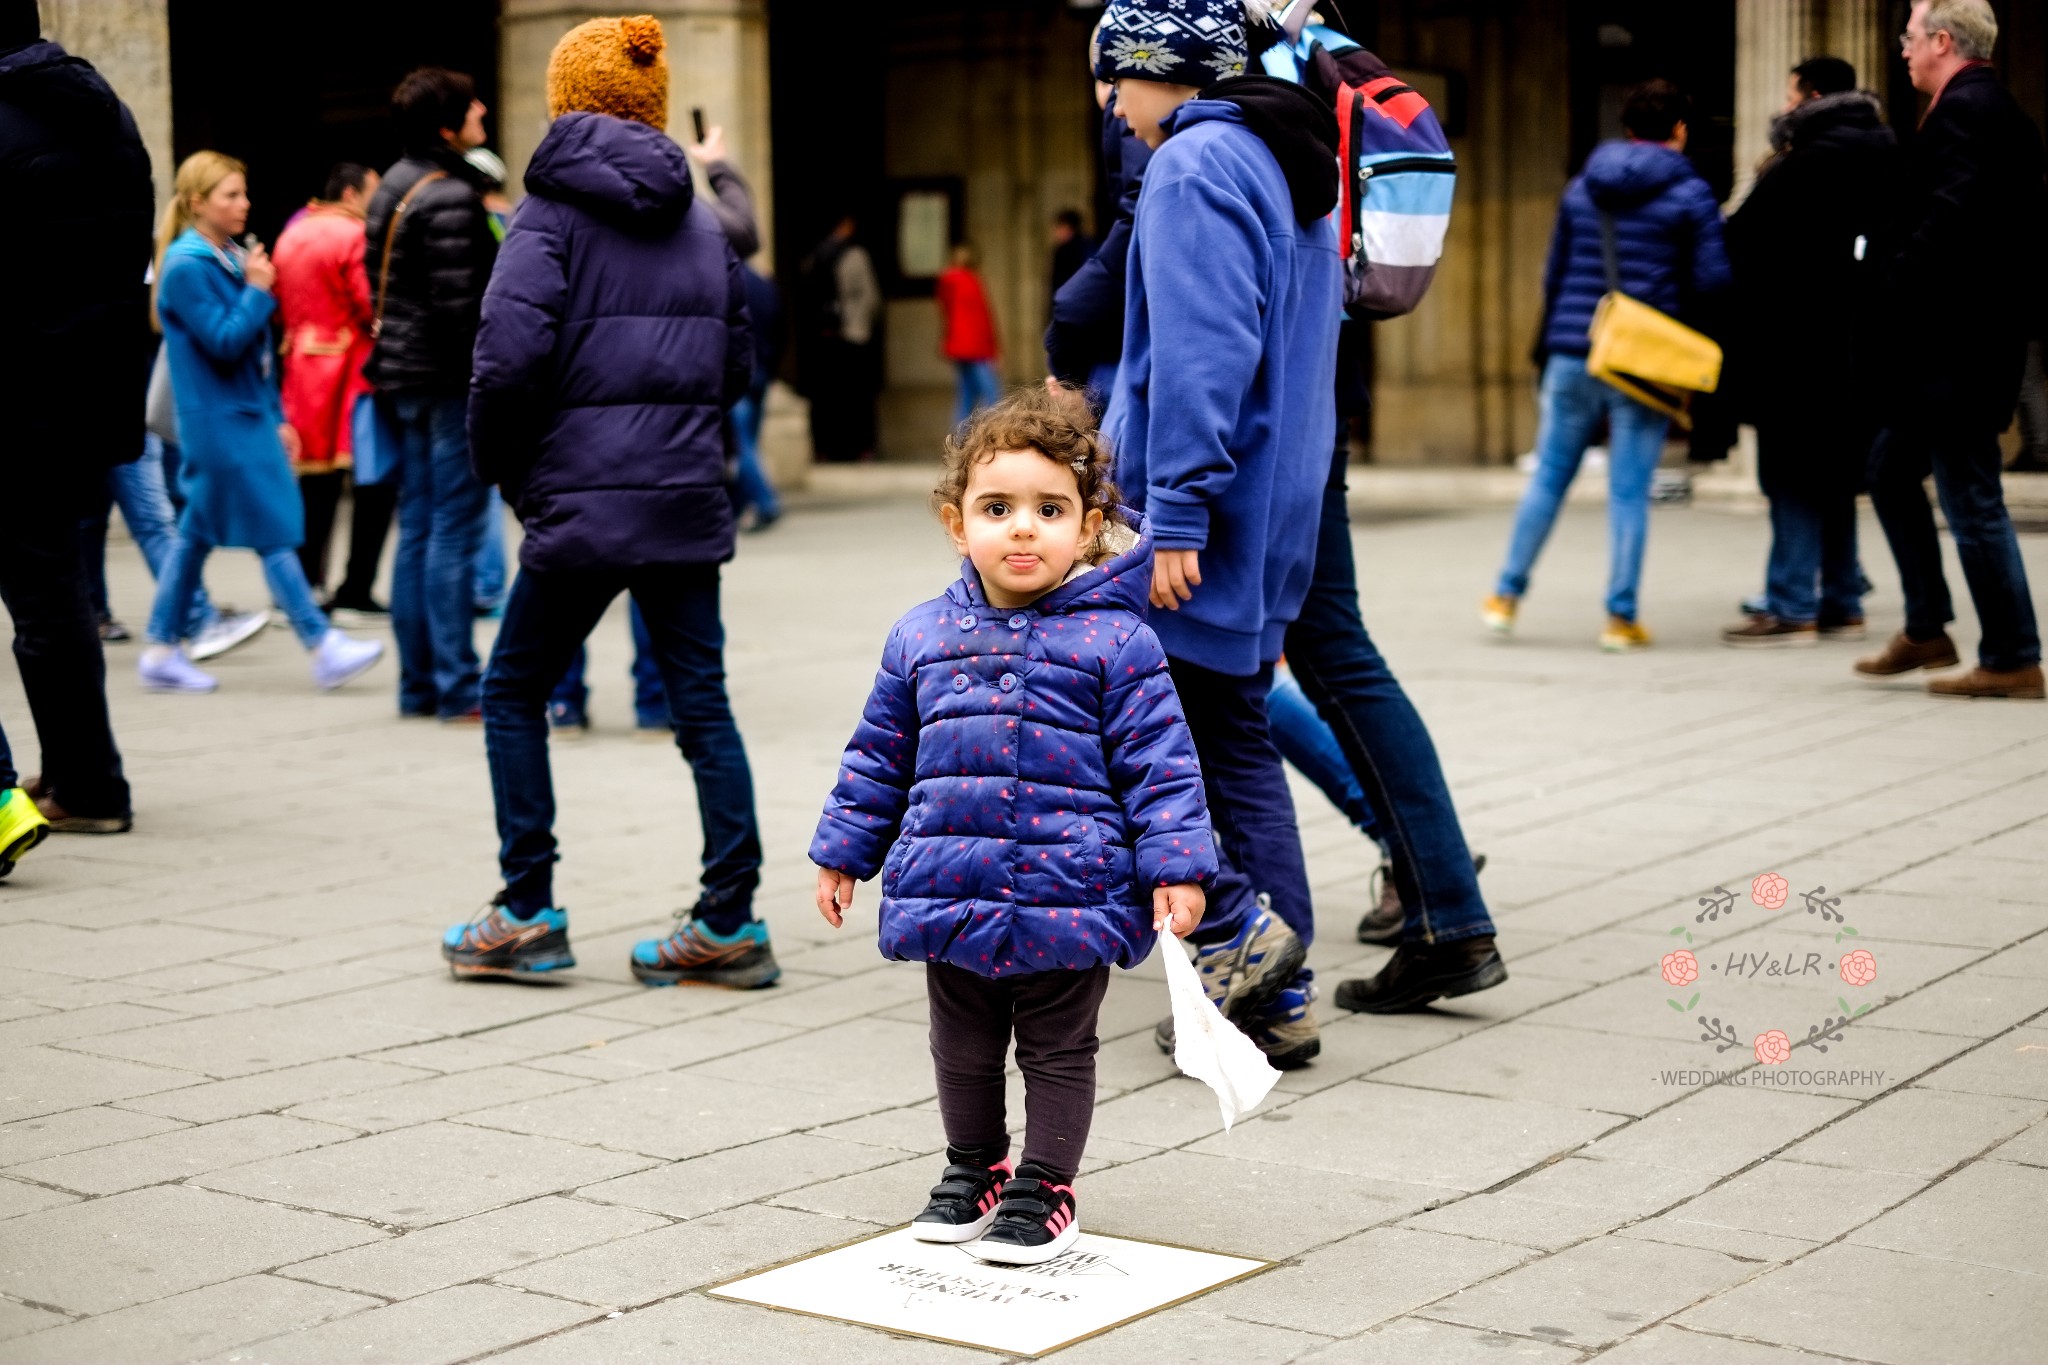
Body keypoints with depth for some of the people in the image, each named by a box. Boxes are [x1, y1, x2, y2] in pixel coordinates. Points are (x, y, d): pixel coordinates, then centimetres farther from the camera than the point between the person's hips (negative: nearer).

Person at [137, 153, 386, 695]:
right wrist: (259, 292, -13)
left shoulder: (231, 258, 12)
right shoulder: (187, 267, -13)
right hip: (220, 422, -9)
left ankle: (162, 653, 18)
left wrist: (278, 417, 18)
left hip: (247, 418, 9)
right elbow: (224, 343, -19)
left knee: (197, 536, 12)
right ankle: (322, 647, -4)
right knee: (274, 536, -6)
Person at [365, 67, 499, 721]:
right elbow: (459, 304, -21)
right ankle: (457, 688, -4)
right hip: (447, 380, -9)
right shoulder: (451, 200, -16)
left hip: (403, 377, 9)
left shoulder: (394, 187, 14)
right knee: (454, 529, -6)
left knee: (417, 530, 12)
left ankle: (417, 684, 16)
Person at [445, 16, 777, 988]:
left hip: (583, 502, -5)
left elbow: (510, 356, -16)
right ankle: (731, 923, 7)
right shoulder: (701, 223, 11)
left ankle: (528, 914, 11)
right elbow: (735, 363, 14)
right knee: (700, 700, 7)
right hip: (688, 497, 5)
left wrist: (498, 464, -2)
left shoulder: (554, 212, -6)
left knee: (514, 692, 10)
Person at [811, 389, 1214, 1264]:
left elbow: (1159, 763, -7)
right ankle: (974, 1166, 37)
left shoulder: (1114, 641, -8)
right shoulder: (920, 637, 4)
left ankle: (1046, 1186, 24)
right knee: (962, 1048, 18)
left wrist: (1175, 865, -13)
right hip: (952, 892, 4)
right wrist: (843, 853, 15)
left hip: (1069, 897, -4)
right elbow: (879, 757, 13)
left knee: (1058, 1050, 9)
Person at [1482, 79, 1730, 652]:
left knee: (1548, 478, 12)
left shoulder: (1580, 189, 11)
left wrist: (1548, 347, 26)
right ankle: (1620, 617, 4)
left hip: (1571, 355, 4)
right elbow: (1712, 279, -8)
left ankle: (1505, 597, 15)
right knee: (1629, 490, 0)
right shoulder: (1690, 194, -2)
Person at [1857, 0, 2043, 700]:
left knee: (1971, 498, -4)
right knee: (1891, 469, 19)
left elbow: (1944, 221, -25)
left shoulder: (1961, 111, -15)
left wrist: (1892, 299, -17)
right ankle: (1926, 630, 24)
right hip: (1955, 340, 11)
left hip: (1957, 340, -11)